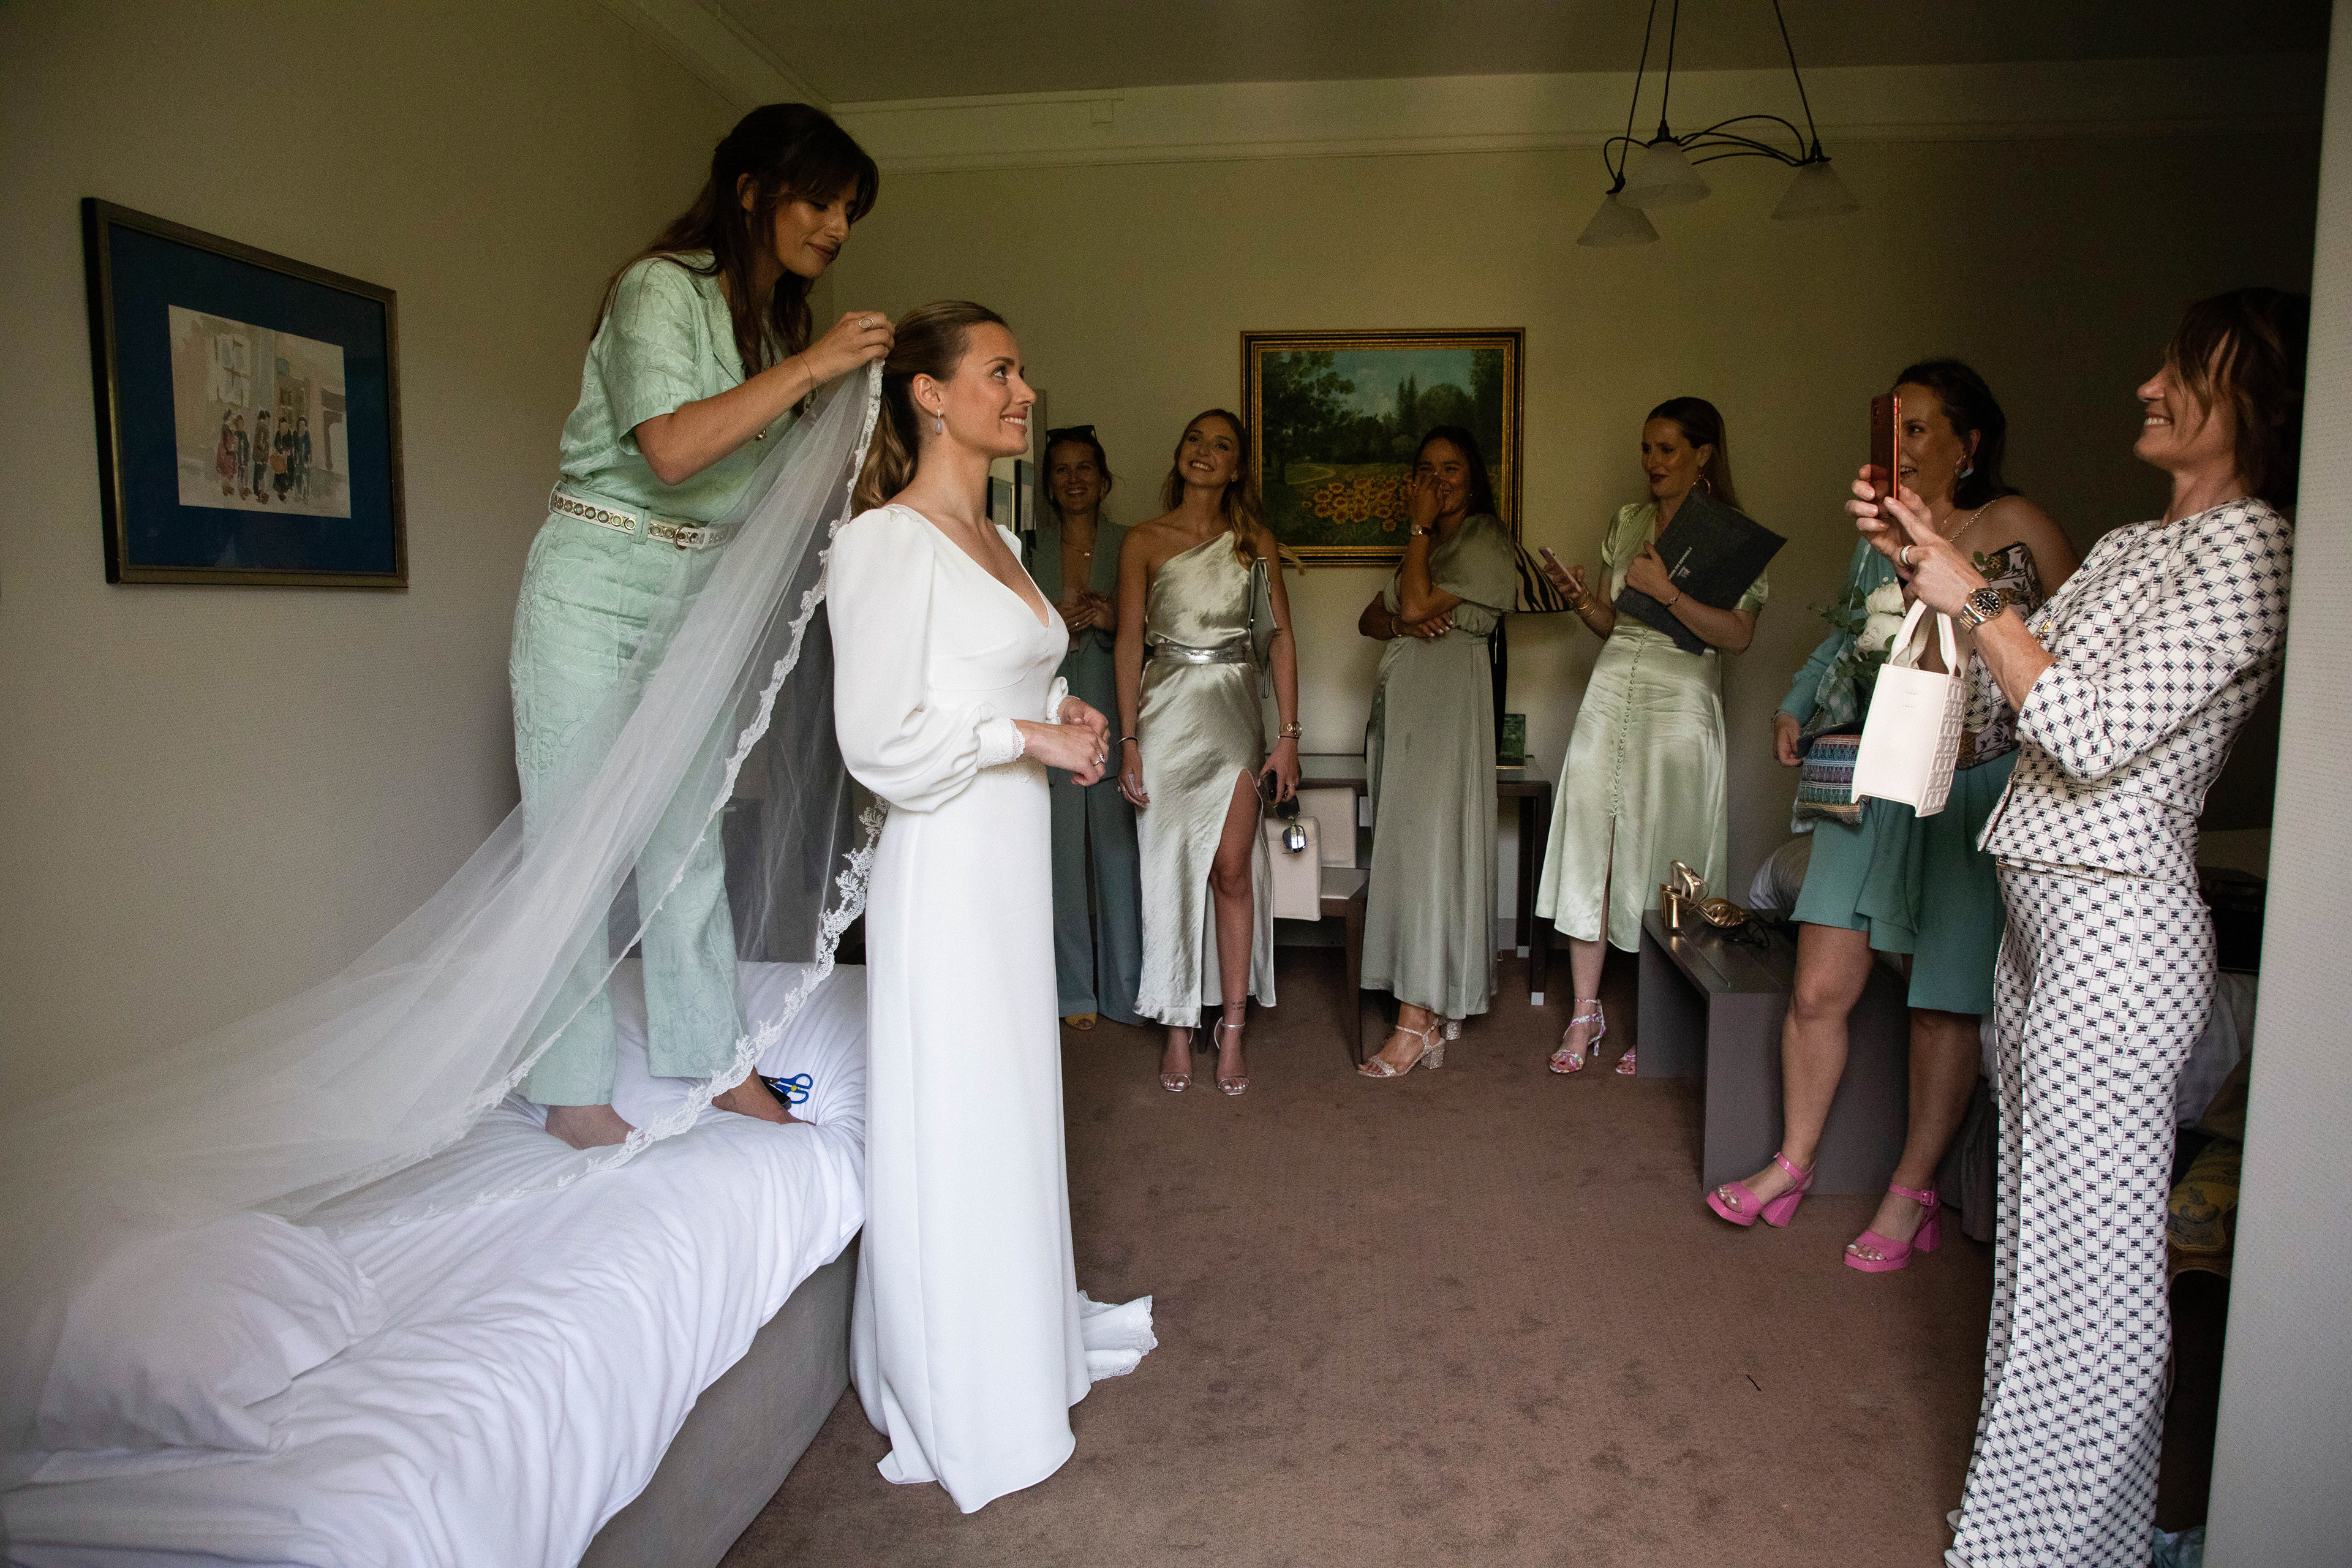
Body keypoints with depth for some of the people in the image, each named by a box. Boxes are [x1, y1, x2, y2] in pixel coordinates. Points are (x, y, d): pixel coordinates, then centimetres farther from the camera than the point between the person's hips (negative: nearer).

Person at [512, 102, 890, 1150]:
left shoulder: (775, 318, 11)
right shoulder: (659, 287, -13)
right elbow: (672, 447, -27)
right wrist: (810, 366, -24)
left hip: (696, 592, 7)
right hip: (596, 585, -7)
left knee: (689, 835, 10)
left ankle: (711, 1059, 21)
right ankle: (572, 1091, 12)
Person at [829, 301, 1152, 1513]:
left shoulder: (996, 540, 14)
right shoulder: (887, 541, -14)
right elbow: (880, 738, -19)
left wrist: (1062, 713, 5)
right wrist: (1030, 736, -15)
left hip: (1014, 867, 9)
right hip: (944, 870, -9)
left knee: (1010, 1117, 18)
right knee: (952, 1133, 3)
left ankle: (1013, 1356, 36)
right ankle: (960, 1416, 21)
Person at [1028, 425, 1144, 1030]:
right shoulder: (1028, 549, 10)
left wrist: (1113, 623, -9)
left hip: (1113, 713, 0)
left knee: (1119, 847, -1)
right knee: (1061, 849, 0)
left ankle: (1125, 987, 13)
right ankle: (1074, 988, 13)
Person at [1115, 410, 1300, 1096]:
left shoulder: (1256, 541, 8)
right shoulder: (1144, 542, 4)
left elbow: (1280, 638, 6)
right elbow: (1129, 642, 0)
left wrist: (1289, 735, -1)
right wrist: (1129, 740, -7)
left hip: (1234, 714, 1)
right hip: (1167, 712, -1)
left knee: (1232, 870, -4)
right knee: (1170, 870, 2)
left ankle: (1232, 1032, 7)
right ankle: (1178, 1030, 13)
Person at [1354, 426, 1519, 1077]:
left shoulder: (1486, 541, -2)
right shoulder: (1425, 547, 25)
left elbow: (1417, 602, -14)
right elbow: (1368, 619, 17)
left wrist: (1420, 526, -2)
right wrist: (1403, 623, -6)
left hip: (1446, 698, -8)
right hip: (1400, 695, 8)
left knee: (1424, 843, -13)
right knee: (1404, 844, 4)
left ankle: (1417, 1021, -11)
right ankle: (1438, 1002, 11)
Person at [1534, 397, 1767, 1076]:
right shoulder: (1627, 522, 15)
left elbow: (1738, 635, -10)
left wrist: (1667, 592, -16)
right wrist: (1579, 597, -2)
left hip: (1678, 701, -4)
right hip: (1611, 693, 5)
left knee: (1661, 856, -1)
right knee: (1589, 844, 0)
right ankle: (1586, 1012, 10)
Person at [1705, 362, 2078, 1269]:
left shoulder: (2019, 528, -4)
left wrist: (1971, 694, -15)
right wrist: (1797, 708, 14)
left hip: (1977, 787, -4)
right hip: (1871, 784, 4)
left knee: (1946, 1001, 7)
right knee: (1818, 990, 2)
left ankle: (1912, 1191, 23)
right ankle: (1792, 1166, 21)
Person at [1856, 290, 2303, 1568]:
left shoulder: (2245, 550, -11)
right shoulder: (2130, 545, 16)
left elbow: (2094, 734, -19)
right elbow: (2007, 689, 17)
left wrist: (1976, 596, -14)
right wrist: (1926, 568, 8)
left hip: (2113, 924, -9)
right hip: (2044, 910, 9)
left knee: (2087, 1243, 1)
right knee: (2040, 1222, 17)